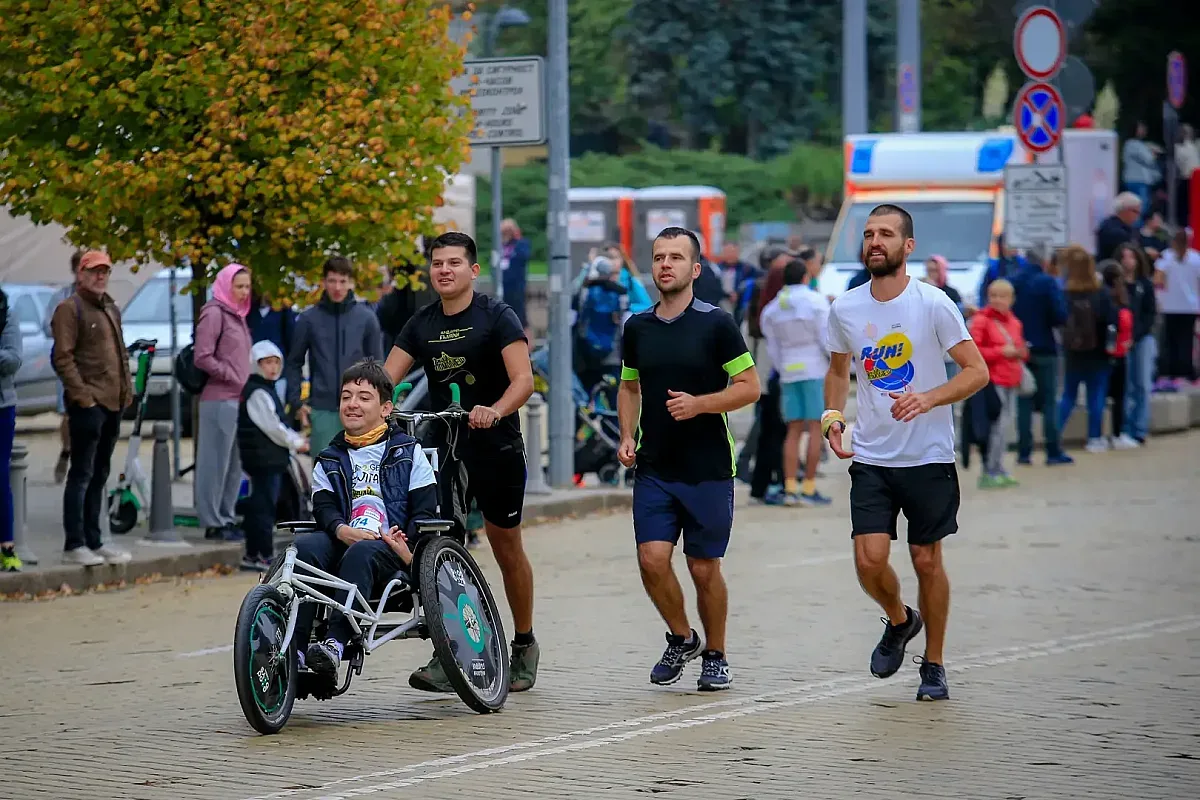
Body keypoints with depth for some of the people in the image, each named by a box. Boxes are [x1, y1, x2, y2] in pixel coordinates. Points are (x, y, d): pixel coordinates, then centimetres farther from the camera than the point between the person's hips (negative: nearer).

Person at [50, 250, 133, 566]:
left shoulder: (111, 310, 20)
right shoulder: (70, 309, -6)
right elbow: (63, 358, -13)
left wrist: (126, 390, 14)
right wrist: (81, 394, -19)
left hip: (113, 403, 8)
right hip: (88, 404, -8)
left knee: (99, 475, 13)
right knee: (82, 474, -7)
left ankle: (93, 541, 19)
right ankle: (74, 545, -6)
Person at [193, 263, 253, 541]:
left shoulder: (237, 315, 19)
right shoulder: (214, 314, -8)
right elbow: (203, 358, -15)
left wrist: (245, 383, 10)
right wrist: (232, 377, -12)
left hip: (238, 399, 9)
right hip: (220, 400, -9)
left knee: (234, 464, 13)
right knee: (216, 462, -5)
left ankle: (227, 517, 20)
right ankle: (213, 522, -1)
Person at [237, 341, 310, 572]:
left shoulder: (267, 390, 19)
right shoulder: (257, 393, -14)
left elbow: (277, 424, 23)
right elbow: (272, 427, -17)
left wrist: (296, 439, 10)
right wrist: (296, 443, -6)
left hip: (271, 459, 10)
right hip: (264, 458, -10)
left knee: (259, 506, 12)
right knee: (264, 507, -9)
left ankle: (253, 555, 17)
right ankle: (265, 555, -8)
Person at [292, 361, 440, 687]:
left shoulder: (408, 452, 14)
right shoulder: (329, 461, 23)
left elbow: (425, 511, 4)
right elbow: (324, 507, 6)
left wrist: (408, 550, -14)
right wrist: (342, 530, -18)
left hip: (392, 549, -3)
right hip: (343, 543, 3)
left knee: (362, 553, -38)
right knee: (304, 547, -30)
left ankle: (335, 645, -52)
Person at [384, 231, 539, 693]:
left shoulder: (497, 317, -8)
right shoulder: (422, 324, 8)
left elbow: (523, 378, -19)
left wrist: (495, 411, -39)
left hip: (496, 451, -4)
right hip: (442, 451, 4)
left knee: (507, 549, 7)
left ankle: (524, 644, 25)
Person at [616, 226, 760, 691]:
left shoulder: (716, 324, -4)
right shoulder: (637, 327, 9)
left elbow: (749, 387, -4)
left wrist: (699, 404, -18)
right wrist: (627, 436, 5)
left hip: (708, 469, -3)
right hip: (653, 468, 3)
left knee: (704, 569, 3)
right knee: (652, 560, -9)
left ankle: (714, 656, 22)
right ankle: (681, 639, 15)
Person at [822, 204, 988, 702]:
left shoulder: (932, 304, -10)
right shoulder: (845, 309, 2)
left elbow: (977, 371, -8)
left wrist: (928, 399, -23)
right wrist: (832, 416, 2)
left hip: (929, 457, -2)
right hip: (871, 457, 3)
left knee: (926, 561, 4)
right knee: (870, 559, -10)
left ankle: (933, 665, 22)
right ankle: (899, 621, 23)